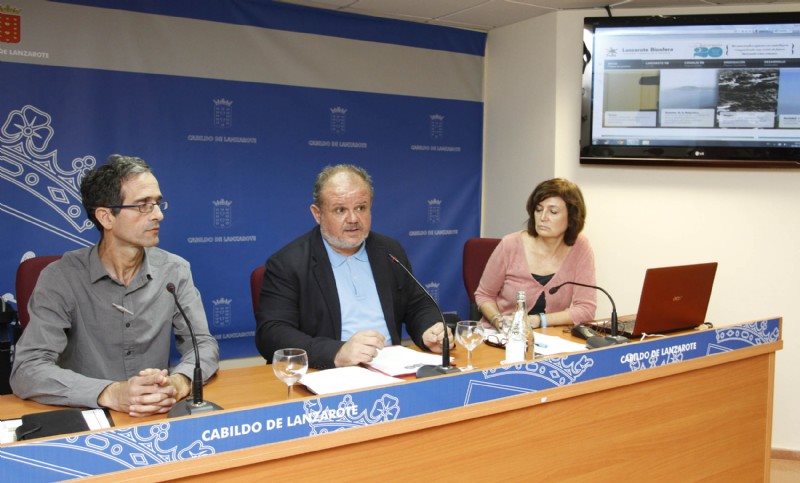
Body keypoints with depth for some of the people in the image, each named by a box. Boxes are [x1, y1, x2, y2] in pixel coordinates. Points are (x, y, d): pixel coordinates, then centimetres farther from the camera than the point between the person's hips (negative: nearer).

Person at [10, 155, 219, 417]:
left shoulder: (175, 271, 0)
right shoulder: (61, 277, -8)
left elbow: (204, 344, -4)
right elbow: (27, 371, -16)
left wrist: (177, 384, -27)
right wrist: (111, 394, -31)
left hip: (159, 417, 2)